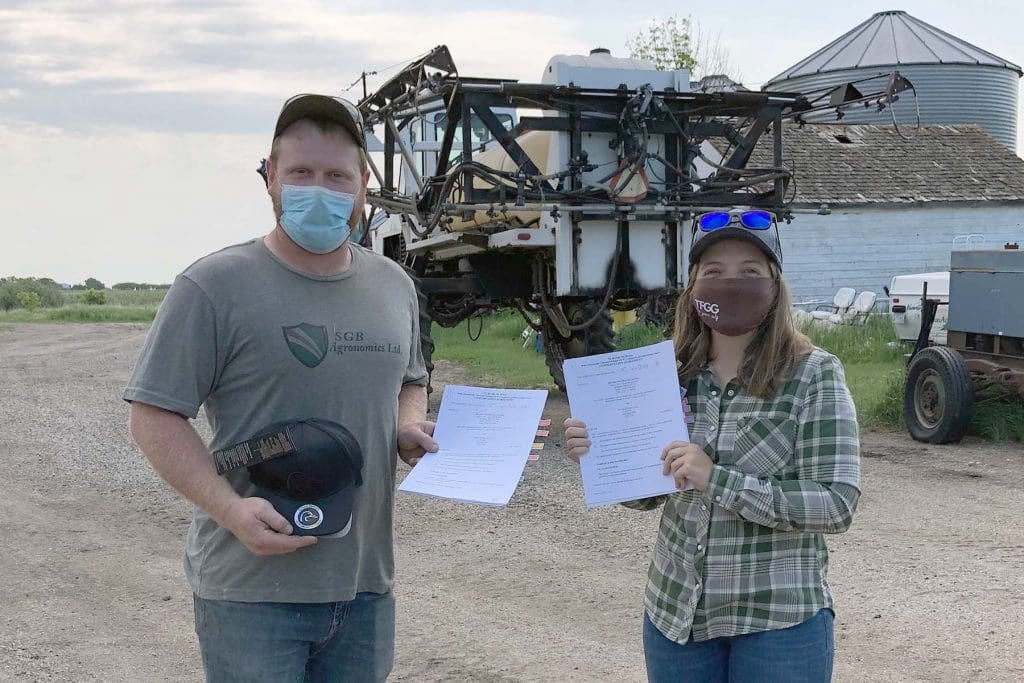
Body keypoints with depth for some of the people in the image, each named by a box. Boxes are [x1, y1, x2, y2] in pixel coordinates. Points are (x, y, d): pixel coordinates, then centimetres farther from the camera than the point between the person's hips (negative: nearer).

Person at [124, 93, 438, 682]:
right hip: (252, 591, -5)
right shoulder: (214, 287, -10)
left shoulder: (394, 286, 9)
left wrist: (409, 427, 1)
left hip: (366, 586, 6)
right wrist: (231, 508, -23)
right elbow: (155, 416, -10)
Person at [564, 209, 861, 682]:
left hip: (778, 621, -3)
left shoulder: (813, 374, -11)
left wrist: (717, 480, -24)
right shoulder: (674, 373, -1)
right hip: (674, 613, 4)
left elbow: (838, 506, -16)